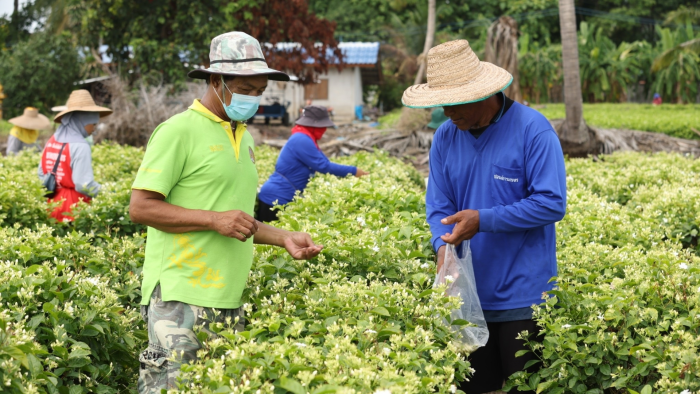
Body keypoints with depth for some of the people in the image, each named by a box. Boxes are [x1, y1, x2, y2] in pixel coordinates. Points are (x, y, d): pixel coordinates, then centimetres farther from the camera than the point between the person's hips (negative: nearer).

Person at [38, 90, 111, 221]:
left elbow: (42, 173, 15)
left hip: (53, 203, 8)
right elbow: (84, 184, -21)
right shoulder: (80, 146, -16)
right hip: (74, 207, -8)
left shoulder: (52, 141, 8)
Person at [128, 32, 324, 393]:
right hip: (181, 299, -8)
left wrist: (284, 238, 12)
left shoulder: (243, 138, 18)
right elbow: (140, 207, -13)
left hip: (229, 301, 8)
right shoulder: (178, 131, -8)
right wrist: (214, 219, -20)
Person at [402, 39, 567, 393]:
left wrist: (483, 220, -21)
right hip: (469, 294, 5)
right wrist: (443, 244, -17)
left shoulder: (532, 129, -14)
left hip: (522, 296, -5)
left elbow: (551, 204, -18)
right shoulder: (445, 137, 3)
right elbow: (439, 206, 5)